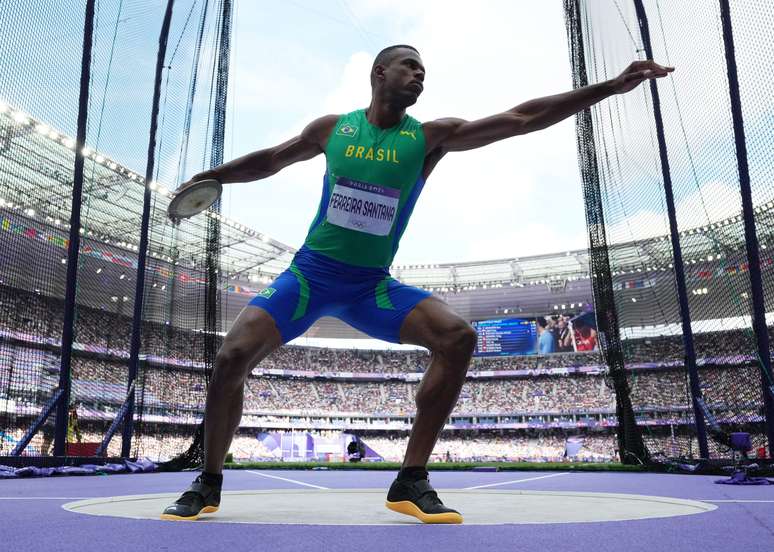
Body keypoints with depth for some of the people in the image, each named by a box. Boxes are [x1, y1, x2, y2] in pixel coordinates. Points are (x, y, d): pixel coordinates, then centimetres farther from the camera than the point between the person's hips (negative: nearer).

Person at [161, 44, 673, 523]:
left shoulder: (430, 137, -2)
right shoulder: (333, 128, 0)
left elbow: (521, 118, -7)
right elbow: (272, 159, 18)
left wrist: (613, 85, -8)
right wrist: (211, 176, 15)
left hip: (372, 286, 1)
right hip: (309, 274, 0)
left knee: (457, 337, -22)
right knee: (232, 357, -17)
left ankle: (411, 481, -11)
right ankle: (209, 483, 9)